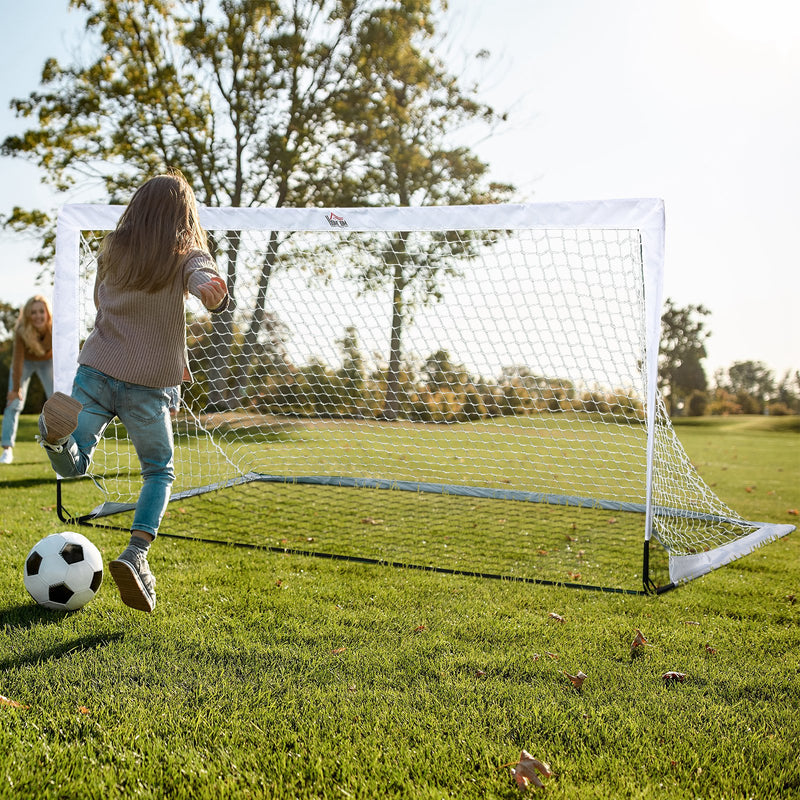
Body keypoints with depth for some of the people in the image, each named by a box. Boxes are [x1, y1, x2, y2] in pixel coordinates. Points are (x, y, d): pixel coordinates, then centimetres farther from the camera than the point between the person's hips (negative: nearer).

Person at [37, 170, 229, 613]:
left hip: (96, 370, 3)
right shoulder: (188, 255, -1)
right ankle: (136, 556, -6)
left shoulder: (111, 250, 11)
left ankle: (57, 433, -28)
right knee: (159, 472, 15)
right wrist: (211, 289, -48)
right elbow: (204, 277, -25)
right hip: (149, 385, -3)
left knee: (72, 465, 8)